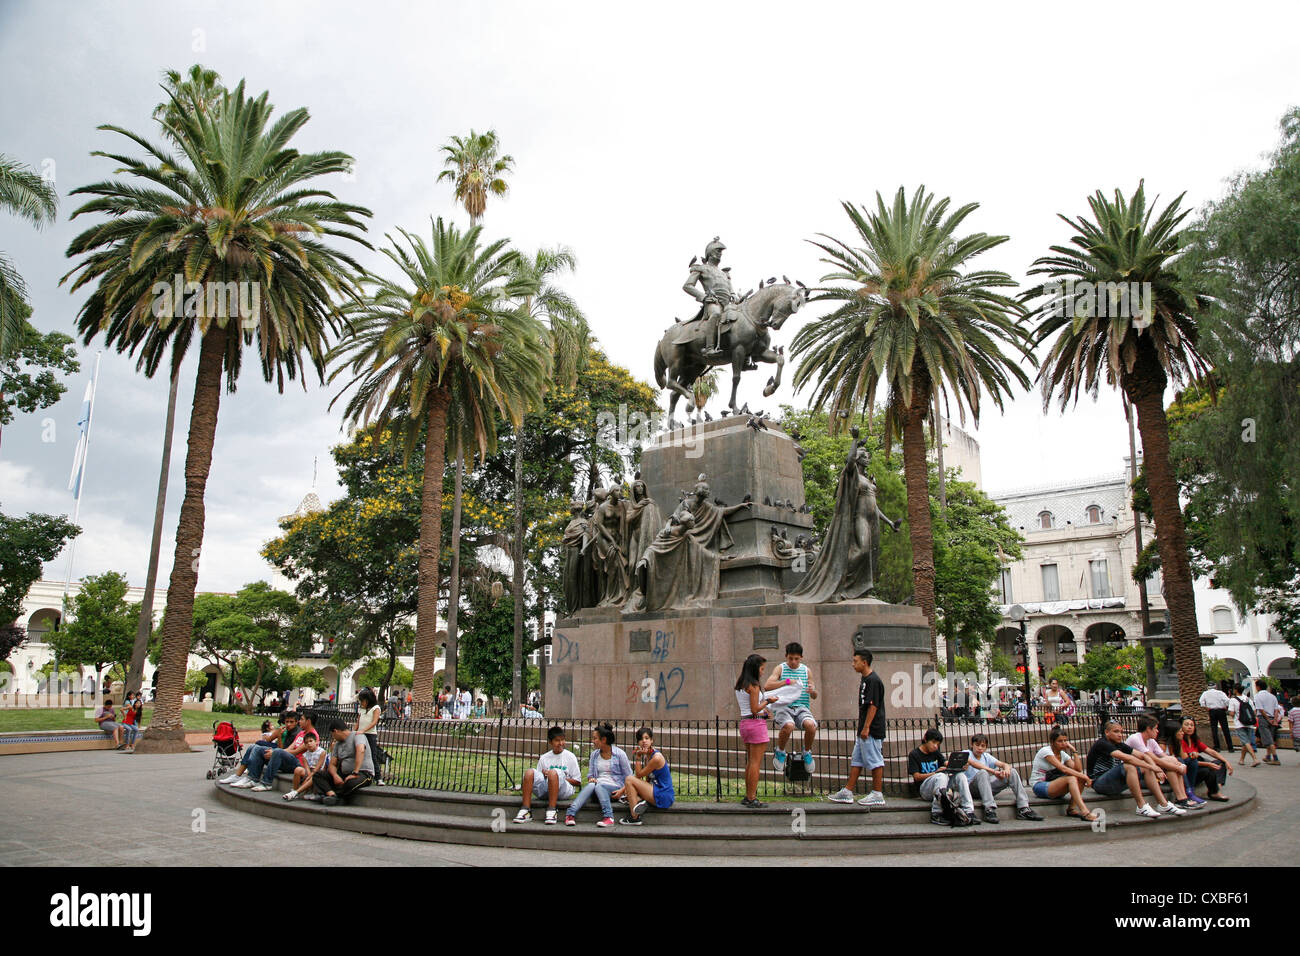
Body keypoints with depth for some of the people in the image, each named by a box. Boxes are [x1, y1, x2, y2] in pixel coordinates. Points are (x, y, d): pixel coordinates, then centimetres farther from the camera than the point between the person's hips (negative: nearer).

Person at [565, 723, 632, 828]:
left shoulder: (619, 754, 0)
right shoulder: (594, 754, 14)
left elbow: (629, 777, 2)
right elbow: (590, 774, 20)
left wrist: (622, 790, -13)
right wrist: (591, 779, -4)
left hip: (614, 788, -3)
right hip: (598, 784, 3)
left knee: (598, 786, -35)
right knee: (591, 785, -33)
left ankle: (608, 817, -39)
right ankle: (570, 814, -43)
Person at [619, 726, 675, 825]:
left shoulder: (656, 757, -18)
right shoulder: (646, 756, 10)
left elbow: (639, 775, -12)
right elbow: (647, 780, 10)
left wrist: (638, 757, -8)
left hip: (663, 797, -10)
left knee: (629, 780, -13)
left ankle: (634, 818, -12)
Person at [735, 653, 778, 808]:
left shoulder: (739, 684, 12)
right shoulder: (753, 685, -15)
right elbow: (754, 710, -17)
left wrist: (763, 710, 12)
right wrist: (767, 701, -5)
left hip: (744, 723, 9)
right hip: (756, 723, -9)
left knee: (749, 762, 15)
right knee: (756, 763, -3)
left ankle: (748, 796, 20)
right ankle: (752, 799, -1)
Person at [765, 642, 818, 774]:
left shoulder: (806, 670, 16)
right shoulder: (780, 668, 7)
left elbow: (814, 697, 19)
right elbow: (767, 686, -9)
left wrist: (812, 691, -5)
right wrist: (786, 681, -17)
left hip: (801, 707, 3)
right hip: (783, 706, -2)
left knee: (811, 725, -30)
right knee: (788, 725, -35)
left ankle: (807, 752, 1)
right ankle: (780, 752, -3)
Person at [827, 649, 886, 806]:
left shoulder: (873, 680, -16)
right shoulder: (864, 680, 15)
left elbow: (873, 706, -20)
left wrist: (866, 728, -21)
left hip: (872, 730, -10)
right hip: (864, 730, 10)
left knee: (875, 761, -2)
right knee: (857, 760, 12)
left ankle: (878, 795, 7)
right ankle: (847, 792, 16)